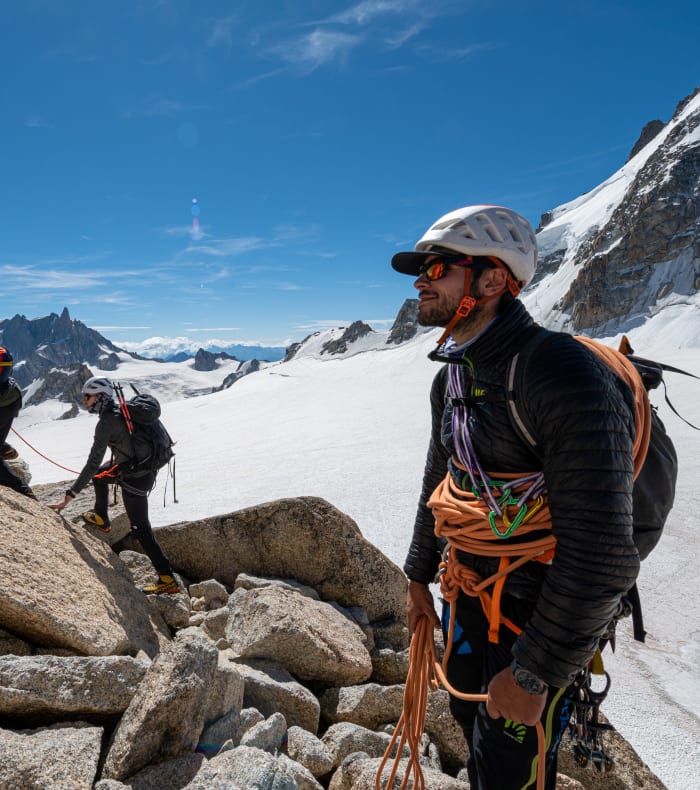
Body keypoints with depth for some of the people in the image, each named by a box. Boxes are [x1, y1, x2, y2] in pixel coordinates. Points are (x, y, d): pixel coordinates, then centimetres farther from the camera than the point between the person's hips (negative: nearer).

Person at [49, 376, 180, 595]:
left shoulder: (106, 422, -19)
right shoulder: (120, 412, 6)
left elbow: (92, 463, -24)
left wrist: (70, 495, -23)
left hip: (135, 478, -9)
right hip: (147, 468, 9)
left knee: (141, 529, -1)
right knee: (99, 475, 30)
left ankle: (168, 579, 1)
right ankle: (101, 518, 44)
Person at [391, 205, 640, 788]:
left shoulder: (567, 377, -28)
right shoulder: (452, 376, 0)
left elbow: (601, 553, -27)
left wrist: (534, 674, -20)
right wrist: (419, 575, 17)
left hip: (541, 612, -7)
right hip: (469, 596, 8)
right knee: (471, 717, 26)